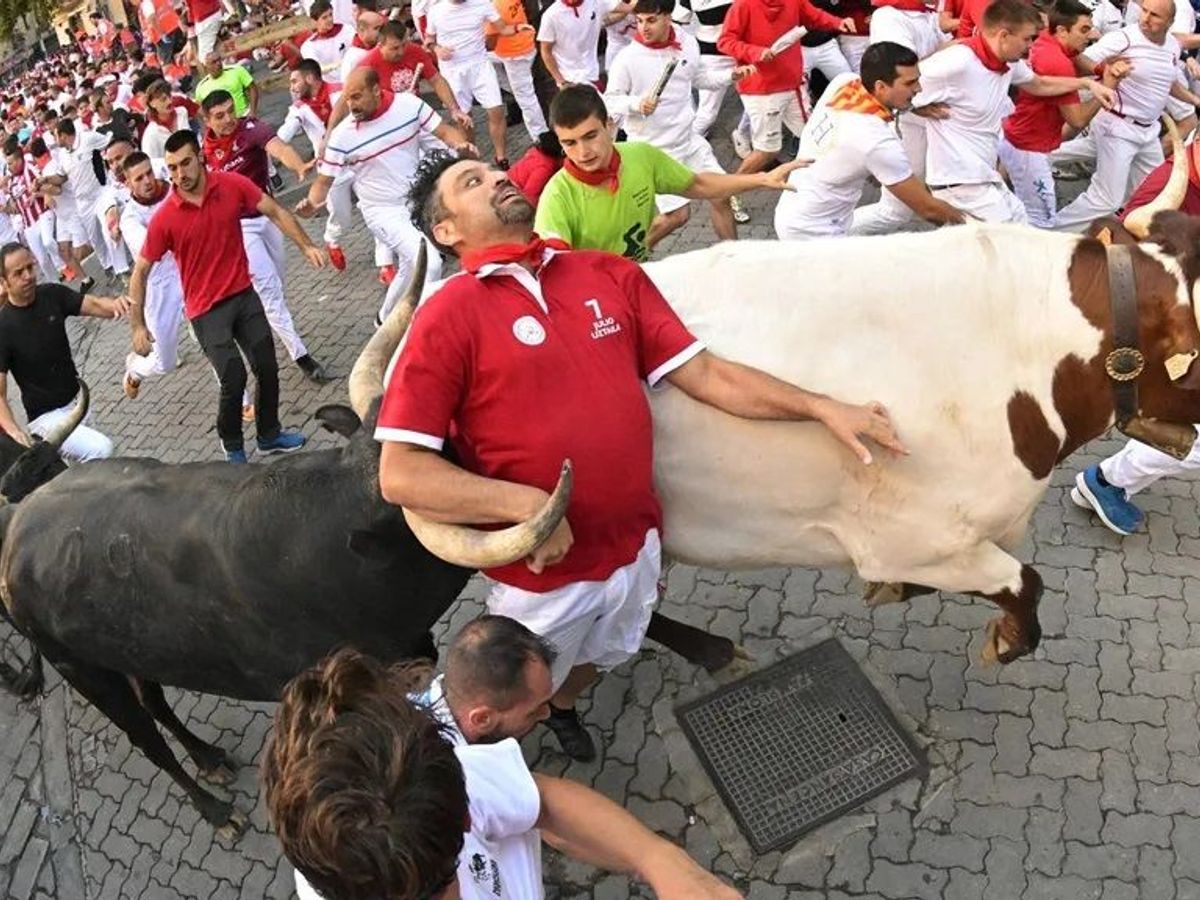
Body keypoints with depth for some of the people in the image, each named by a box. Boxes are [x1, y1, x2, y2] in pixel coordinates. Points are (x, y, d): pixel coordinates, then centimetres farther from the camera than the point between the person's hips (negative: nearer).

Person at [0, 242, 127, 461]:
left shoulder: (52, 294, -3)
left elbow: (94, 305, -17)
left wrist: (115, 304, -42)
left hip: (79, 400, 6)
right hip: (46, 417, -6)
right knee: (100, 451, -24)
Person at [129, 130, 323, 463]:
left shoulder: (233, 185, -9)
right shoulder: (164, 219, -15)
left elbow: (275, 212, 2)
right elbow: (140, 273, -7)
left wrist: (306, 246, -10)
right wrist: (139, 326, -9)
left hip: (244, 295, 4)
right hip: (206, 310, -3)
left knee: (267, 368, 7)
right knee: (234, 378, -11)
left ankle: (269, 435, 30)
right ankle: (232, 445, 15)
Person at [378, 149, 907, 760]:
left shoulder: (611, 276, 1)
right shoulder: (448, 317, -15)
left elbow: (703, 373, 1)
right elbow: (400, 474, -20)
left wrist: (823, 408, -4)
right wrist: (528, 504, -27)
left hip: (636, 546, 4)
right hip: (542, 570, -4)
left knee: (595, 660, 30)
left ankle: (562, 707, 64)